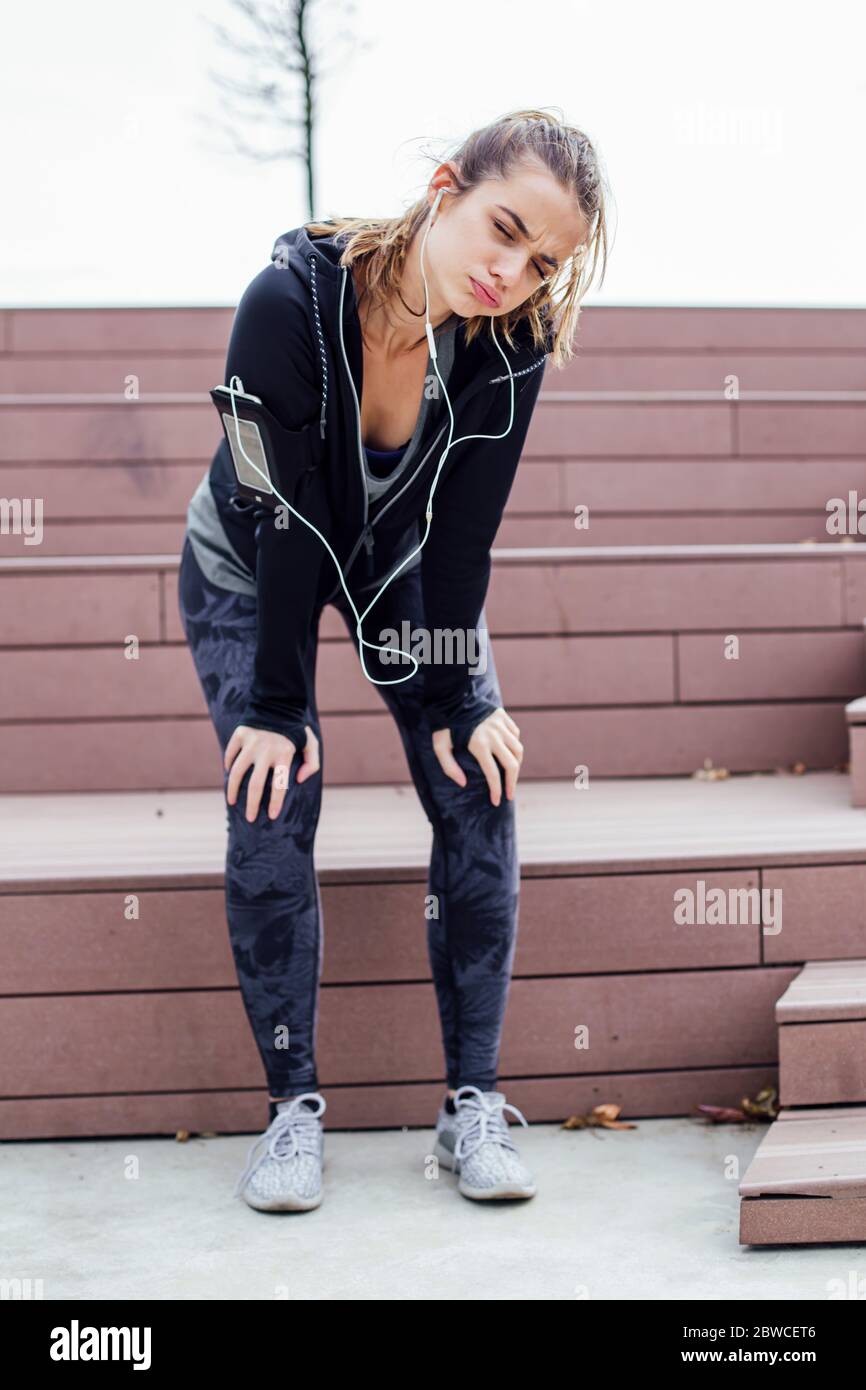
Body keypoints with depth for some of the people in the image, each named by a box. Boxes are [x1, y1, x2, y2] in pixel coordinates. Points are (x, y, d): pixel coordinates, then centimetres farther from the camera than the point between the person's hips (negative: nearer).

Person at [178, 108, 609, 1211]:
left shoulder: (511, 343, -27)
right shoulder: (292, 300, -36)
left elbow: (463, 533, -18)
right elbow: (286, 519, -30)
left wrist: (456, 698, -15)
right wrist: (278, 704, -24)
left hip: (403, 564, 3)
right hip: (250, 568, -2)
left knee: (479, 795, -9)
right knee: (271, 811, -14)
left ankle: (474, 1101, -1)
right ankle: (294, 1106, -1)